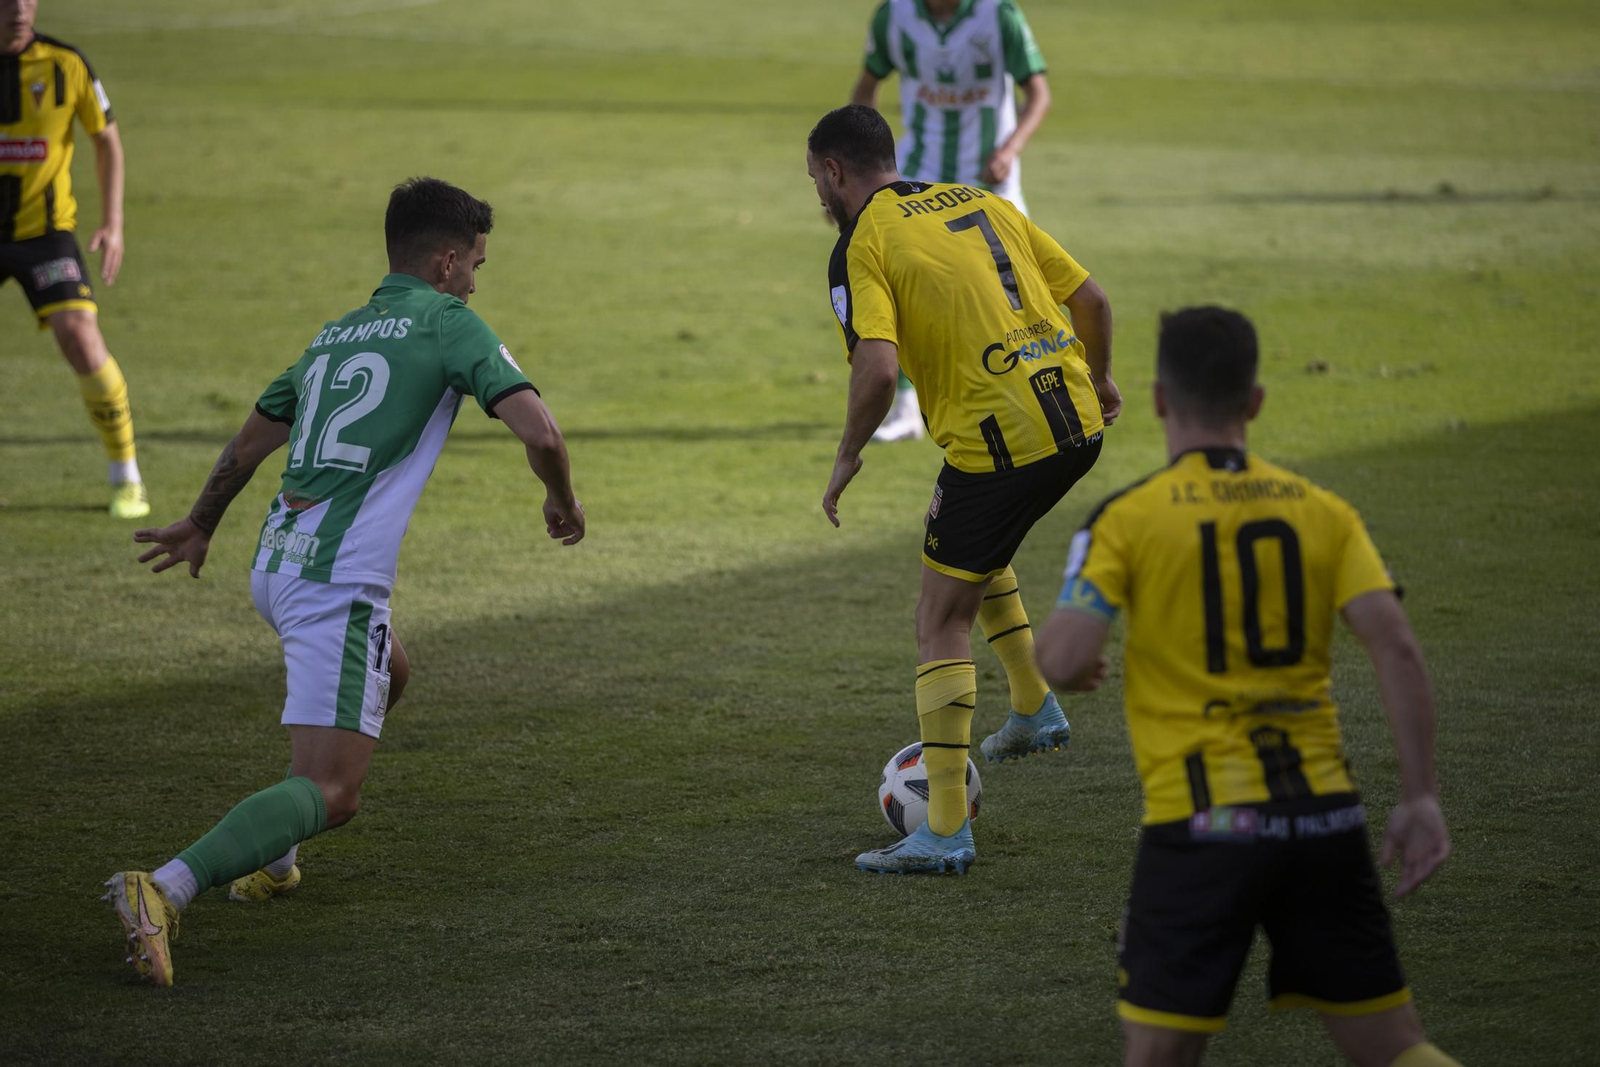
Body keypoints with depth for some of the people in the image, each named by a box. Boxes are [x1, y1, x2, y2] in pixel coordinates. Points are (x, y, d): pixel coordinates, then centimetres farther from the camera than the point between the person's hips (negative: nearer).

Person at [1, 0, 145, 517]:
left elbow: (107, 139, 5)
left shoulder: (65, 64, -9)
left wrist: (112, 224, -3)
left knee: (81, 340, -17)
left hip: (44, 228, -1)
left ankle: (126, 479, -2)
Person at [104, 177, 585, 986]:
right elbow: (538, 431, -11)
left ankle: (270, 855, 30)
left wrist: (200, 526, 46)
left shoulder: (334, 336, 19)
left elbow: (245, 448, 29)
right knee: (329, 793, -12)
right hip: (339, 581, -8)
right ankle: (166, 889, -34)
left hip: (275, 565, 8)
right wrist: (562, 500, 9)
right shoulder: (448, 323, -1)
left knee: (388, 675, 35)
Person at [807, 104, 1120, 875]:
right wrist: (1099, 379, 32)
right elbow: (1089, 298, 15)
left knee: (942, 623, 3)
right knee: (968, 535, 33)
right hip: (1075, 421, 7)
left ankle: (945, 828, 0)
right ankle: (1034, 708, 34)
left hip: (997, 441, -7)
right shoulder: (980, 202, 15)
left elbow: (876, 370, -20)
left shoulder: (861, 247, -5)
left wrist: (846, 461, -5)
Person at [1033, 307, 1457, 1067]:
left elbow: (1063, 660, -14)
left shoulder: (1128, 518, -2)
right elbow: (1395, 645, -4)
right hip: (1325, 817, 4)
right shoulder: (1321, 511, 8)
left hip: (1203, 824, -4)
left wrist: (1050, 653, 11)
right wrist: (1420, 797, -3)